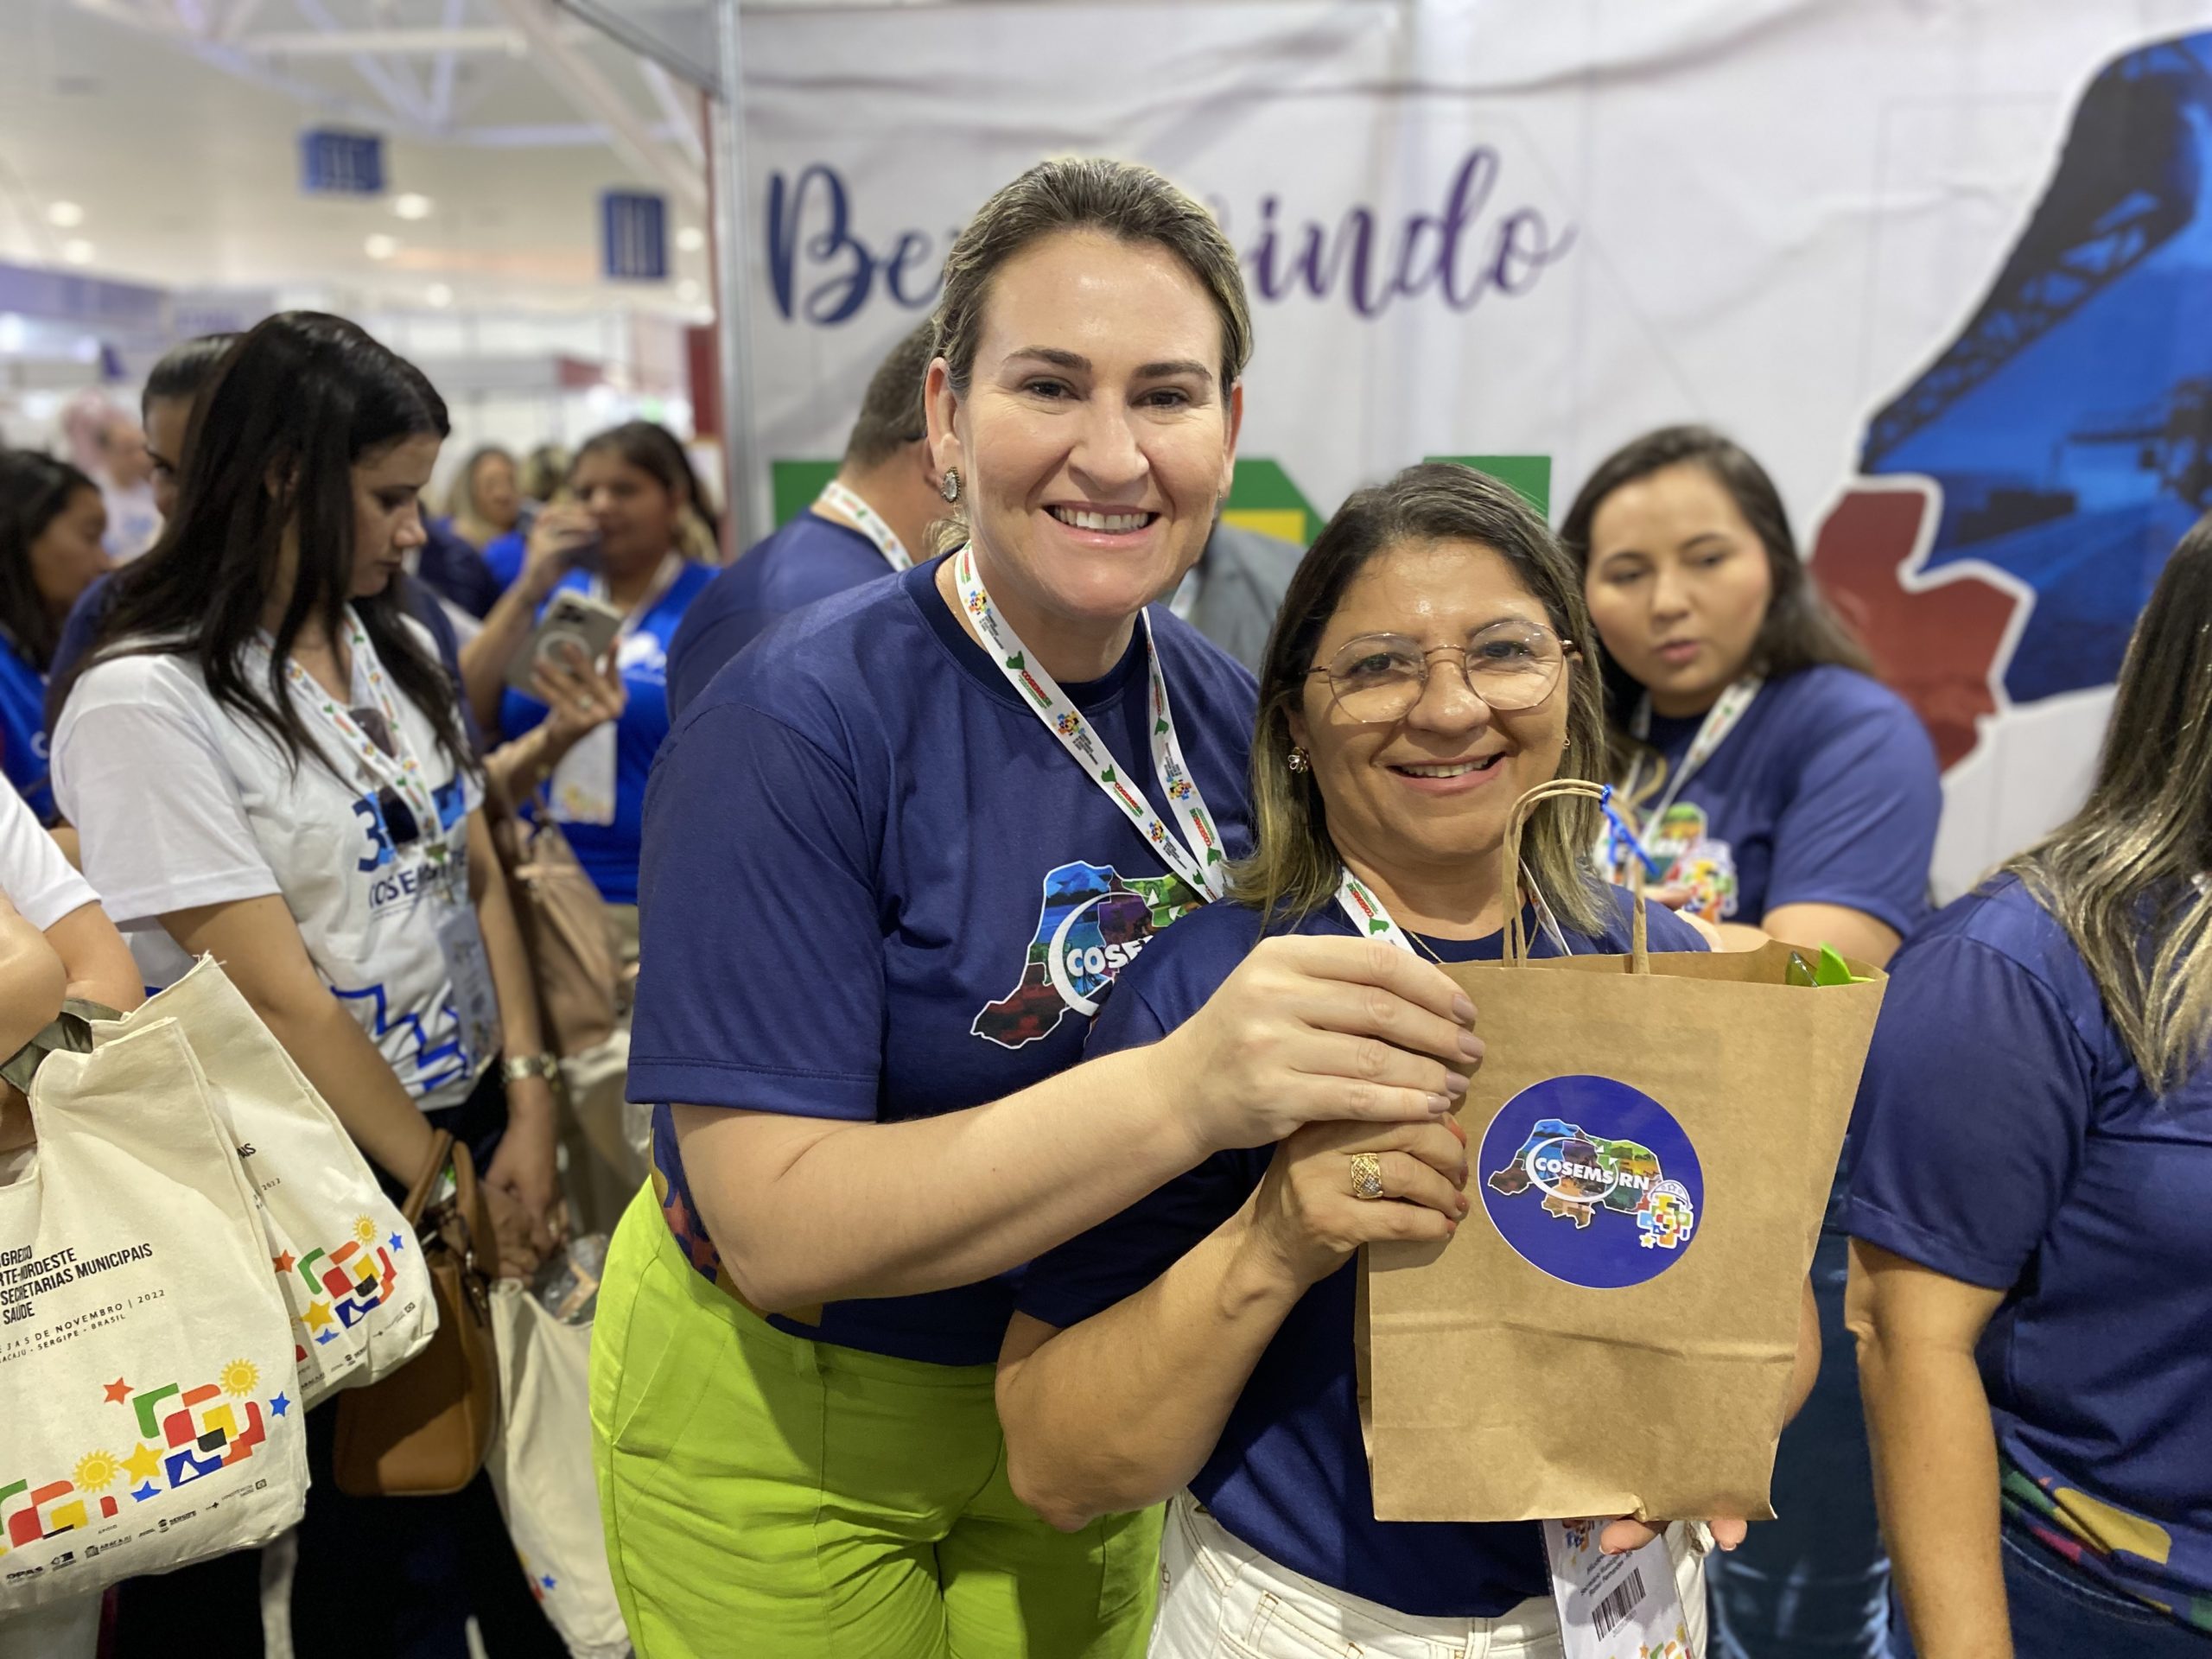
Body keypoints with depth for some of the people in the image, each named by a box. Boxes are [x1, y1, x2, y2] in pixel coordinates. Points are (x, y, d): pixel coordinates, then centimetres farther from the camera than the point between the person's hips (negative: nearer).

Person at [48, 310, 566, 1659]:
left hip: (475, 1123, 6)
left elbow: (479, 876, 5)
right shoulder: (147, 699, -17)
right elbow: (279, 994, -18)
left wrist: (530, 1110, -3)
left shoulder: (392, 648, 5)